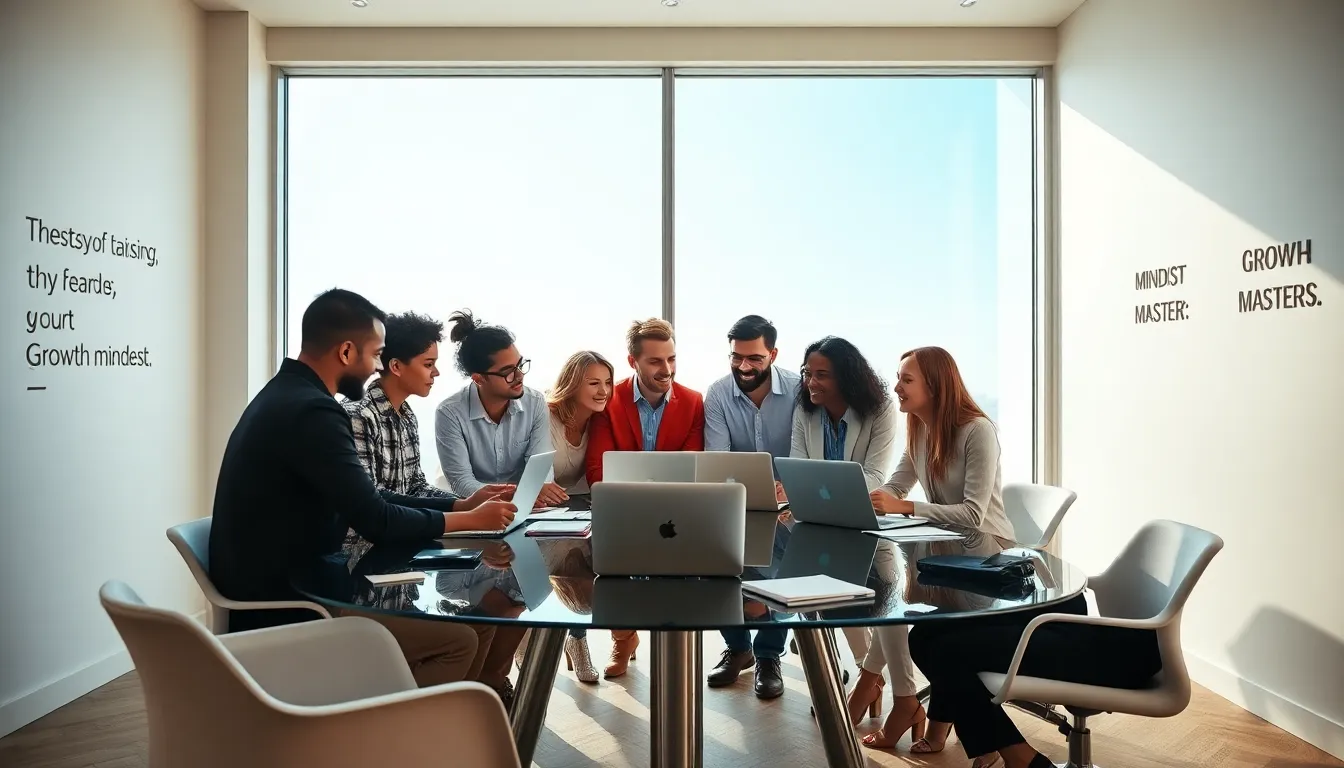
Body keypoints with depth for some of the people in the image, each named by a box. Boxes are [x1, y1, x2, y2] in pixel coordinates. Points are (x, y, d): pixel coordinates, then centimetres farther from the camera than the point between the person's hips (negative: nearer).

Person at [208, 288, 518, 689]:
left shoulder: (290, 396, 9)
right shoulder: (311, 411, -23)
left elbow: (367, 500, 12)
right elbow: (375, 521, -22)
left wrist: (459, 504, 8)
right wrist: (470, 520, -8)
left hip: (283, 588, 10)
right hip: (281, 610, -10)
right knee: (459, 639, -10)